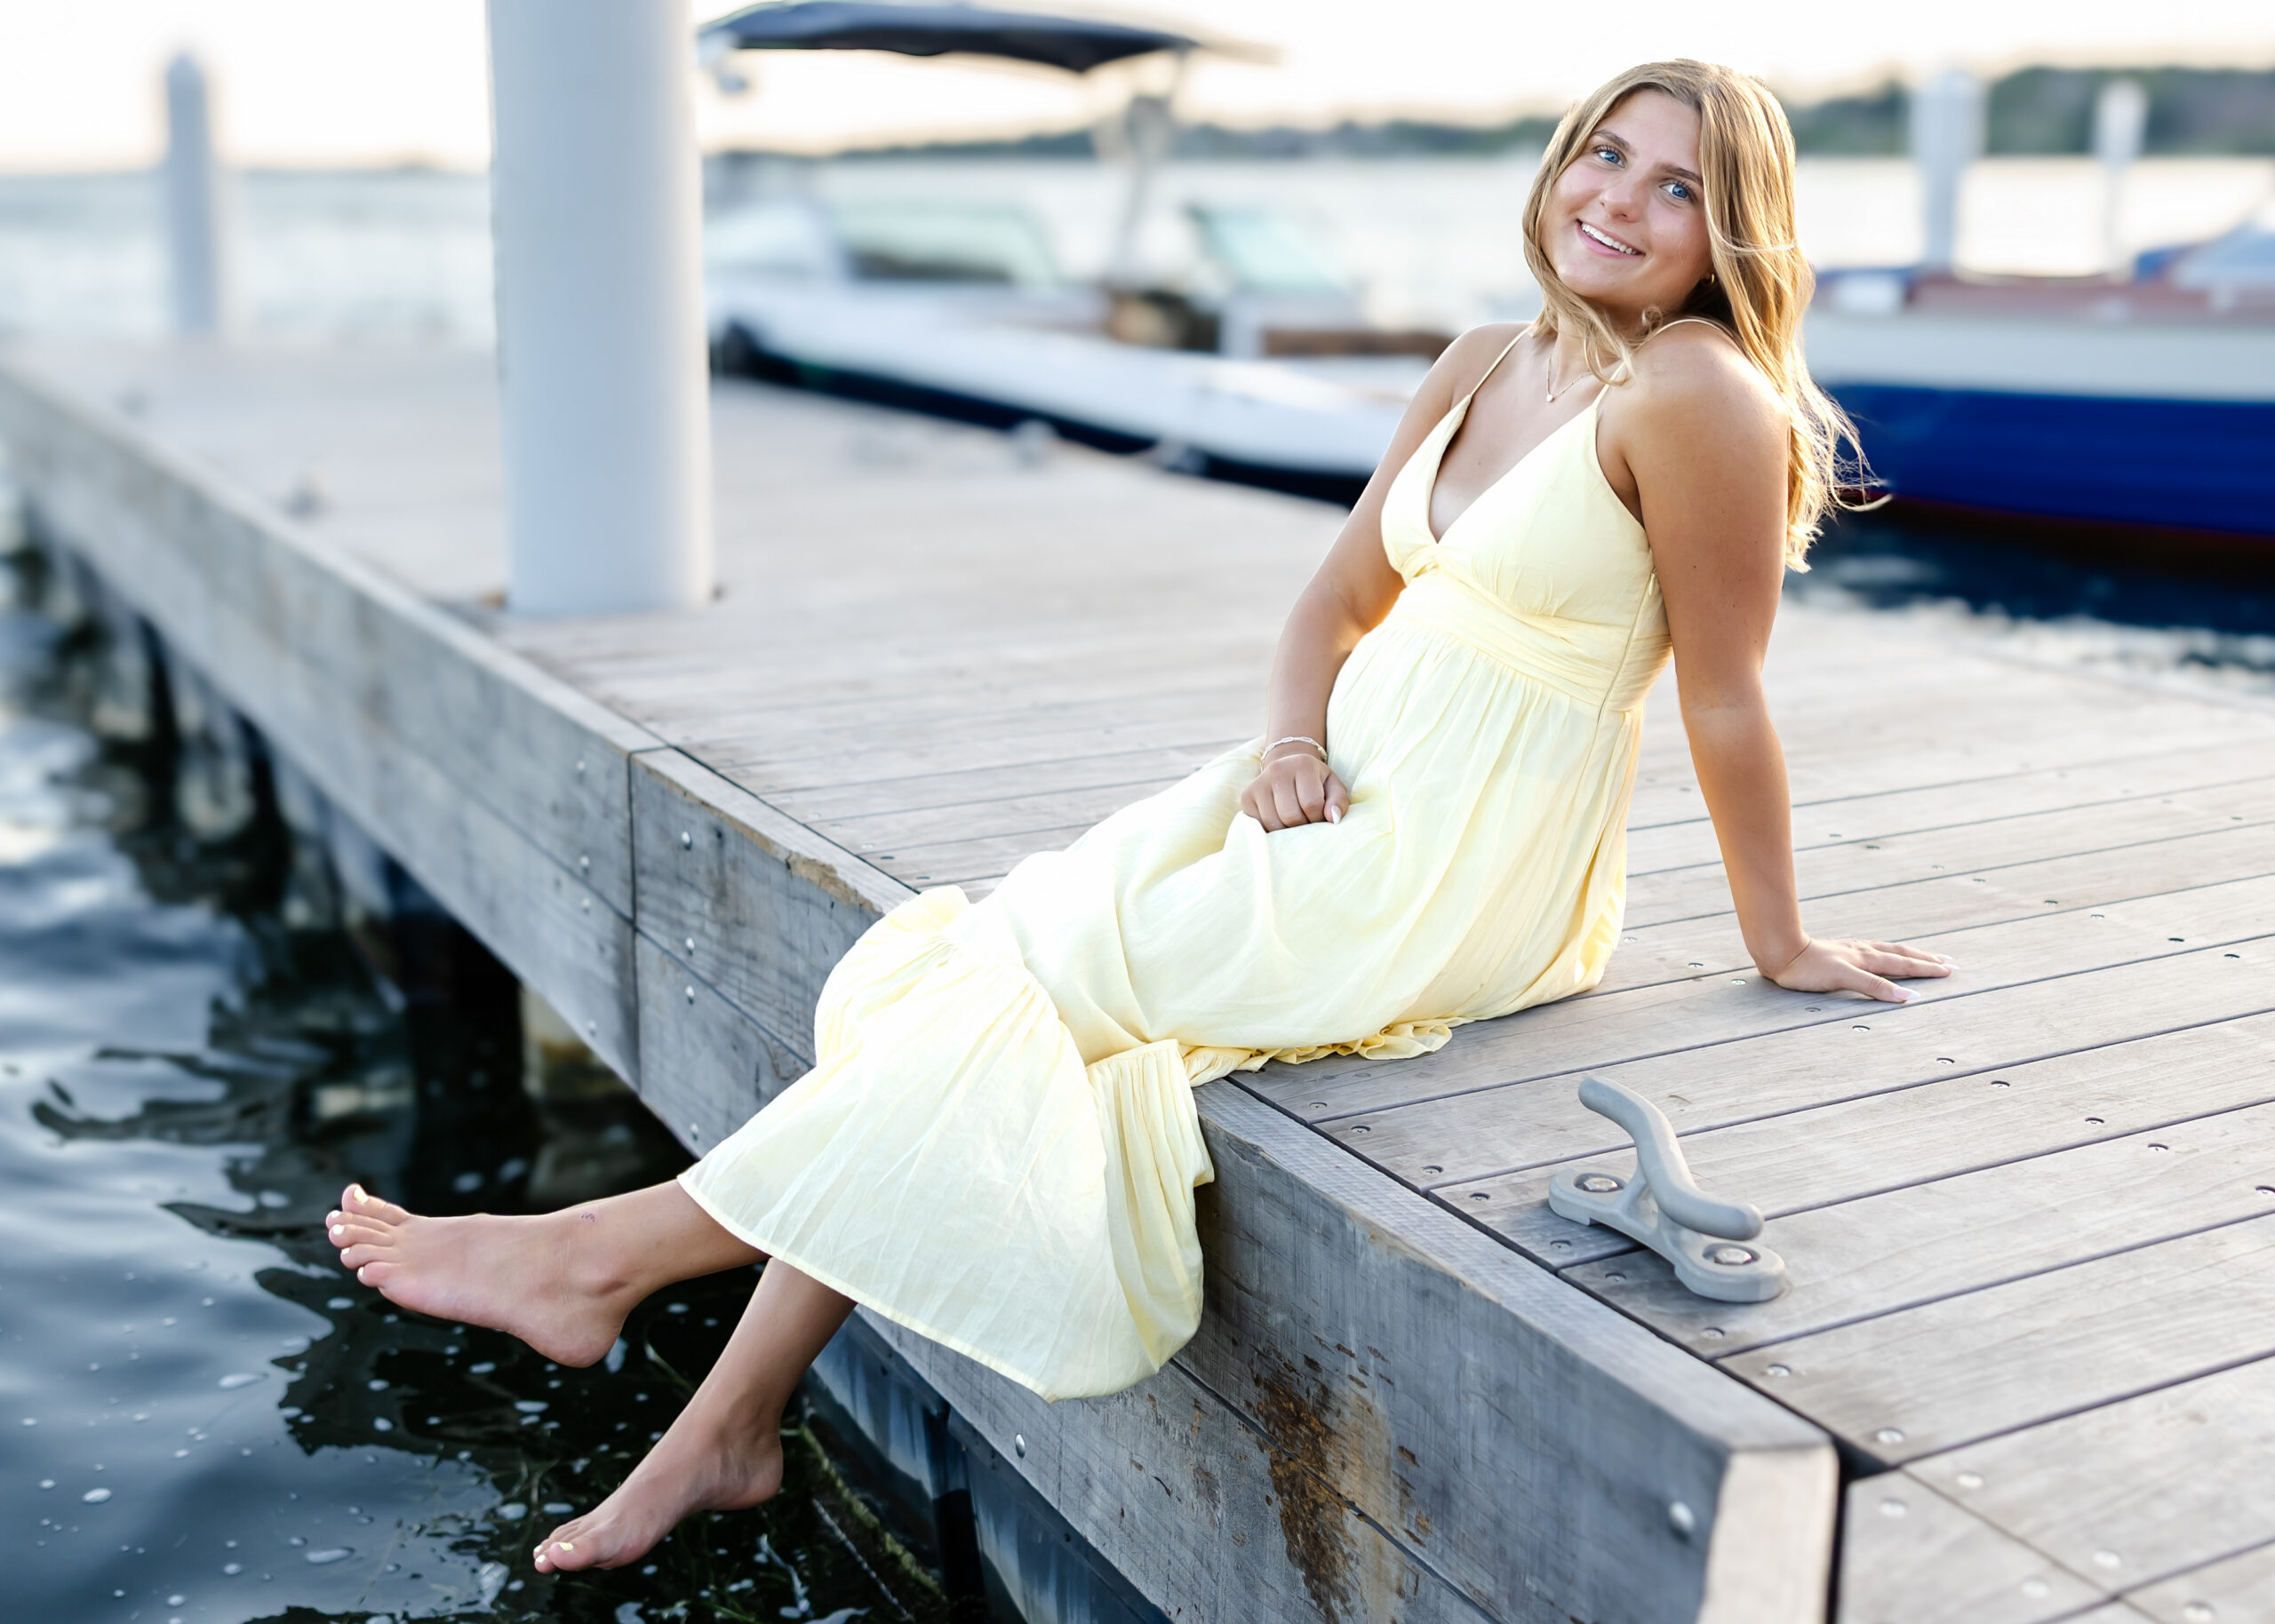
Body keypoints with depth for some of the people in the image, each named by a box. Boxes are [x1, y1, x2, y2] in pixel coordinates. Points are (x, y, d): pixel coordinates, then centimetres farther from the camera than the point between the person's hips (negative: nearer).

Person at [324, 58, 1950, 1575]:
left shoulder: (1694, 391, -16)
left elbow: (1727, 697, -11)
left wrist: (1784, 948, -2)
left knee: (1032, 974, -13)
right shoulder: (1483, 365, 8)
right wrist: (1291, 740, -6)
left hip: (1447, 890, -7)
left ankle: (612, 1253, -1)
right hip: (1342, 809, 7)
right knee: (961, 962, -5)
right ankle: (736, 1419, -1)